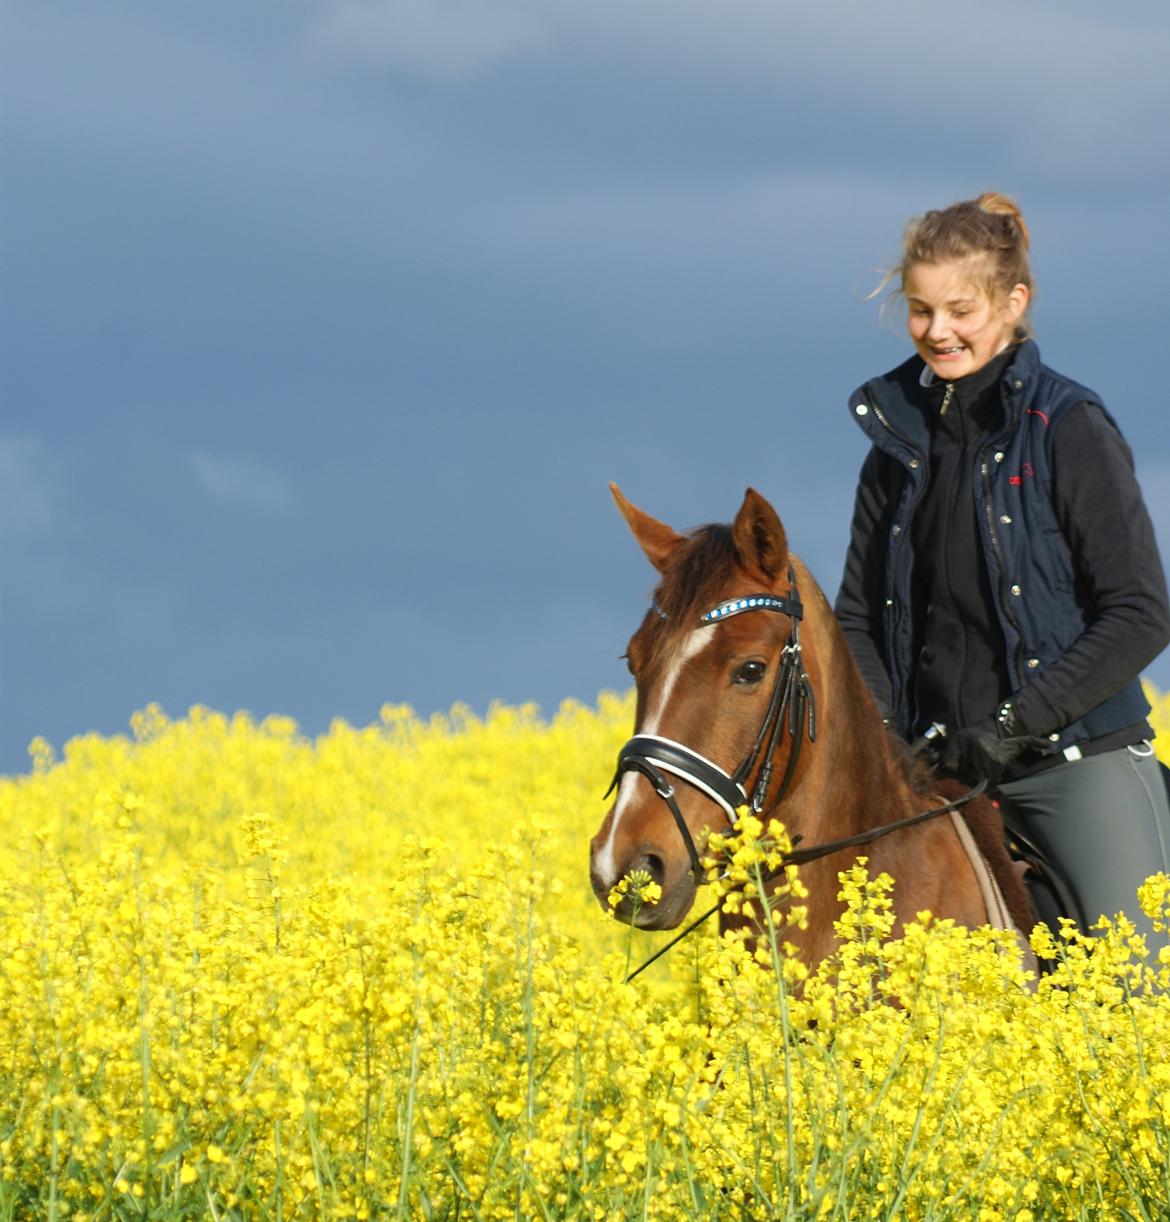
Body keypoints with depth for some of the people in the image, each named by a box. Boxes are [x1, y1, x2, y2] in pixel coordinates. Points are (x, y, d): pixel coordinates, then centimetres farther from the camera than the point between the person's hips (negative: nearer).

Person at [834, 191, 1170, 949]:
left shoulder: (1069, 429, -6)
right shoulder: (898, 442, 10)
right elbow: (859, 617, 16)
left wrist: (1019, 719, -16)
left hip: (1077, 759, -5)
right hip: (944, 772, 5)